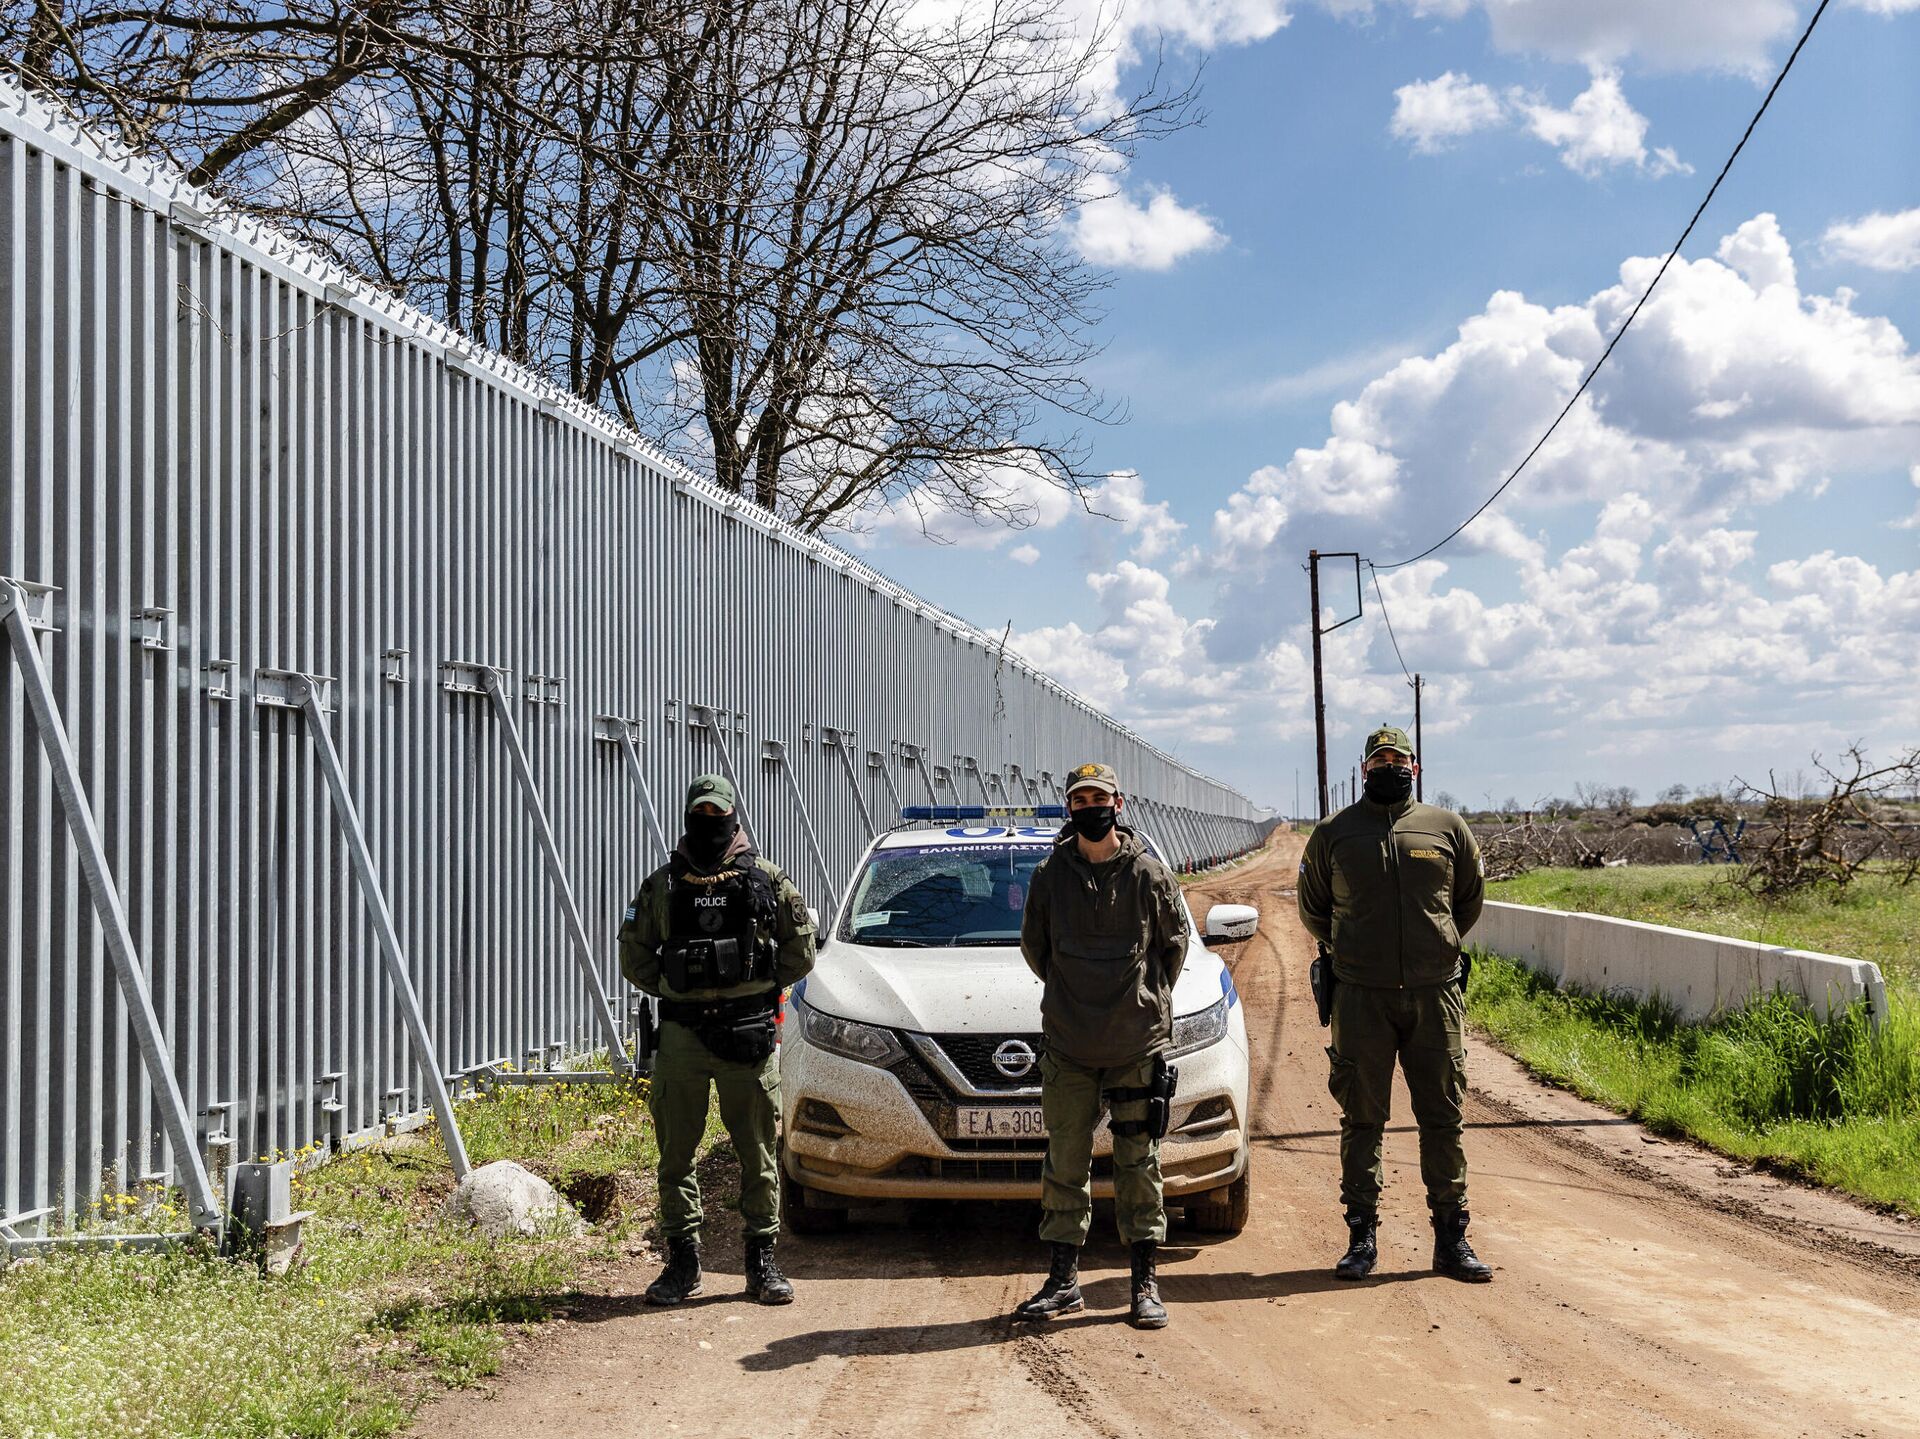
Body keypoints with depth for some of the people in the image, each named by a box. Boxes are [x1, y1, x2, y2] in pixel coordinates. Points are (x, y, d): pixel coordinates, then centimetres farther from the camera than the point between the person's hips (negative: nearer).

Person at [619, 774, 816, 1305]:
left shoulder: (768, 880, 5)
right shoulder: (661, 885, 8)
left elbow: (800, 951, 12)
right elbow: (634, 956, 15)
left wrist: (762, 987, 6)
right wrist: (676, 993, 8)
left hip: (749, 1036, -1)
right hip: (680, 1036, 1)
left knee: (757, 1153, 3)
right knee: (676, 1152, 3)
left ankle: (762, 1262, 11)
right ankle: (683, 1263, 13)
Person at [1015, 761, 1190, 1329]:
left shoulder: (1150, 875, -3)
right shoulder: (1050, 876, 1)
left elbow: (1175, 943, 11)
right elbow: (1033, 944, 15)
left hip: (1138, 1042, -1)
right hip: (1067, 1046, 1)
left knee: (1139, 1165, 3)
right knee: (1065, 1165, 5)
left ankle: (1146, 1282, 10)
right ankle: (1064, 1281, 14)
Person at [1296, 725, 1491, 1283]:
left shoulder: (1448, 829, 7)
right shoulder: (1332, 835, 6)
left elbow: (1470, 900, 20)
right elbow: (1313, 908, 18)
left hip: (1435, 994, 1)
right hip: (1361, 997, -1)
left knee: (1443, 1119, 3)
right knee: (1362, 1120, 2)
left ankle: (1451, 1238, 11)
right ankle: (1362, 1237, 10)